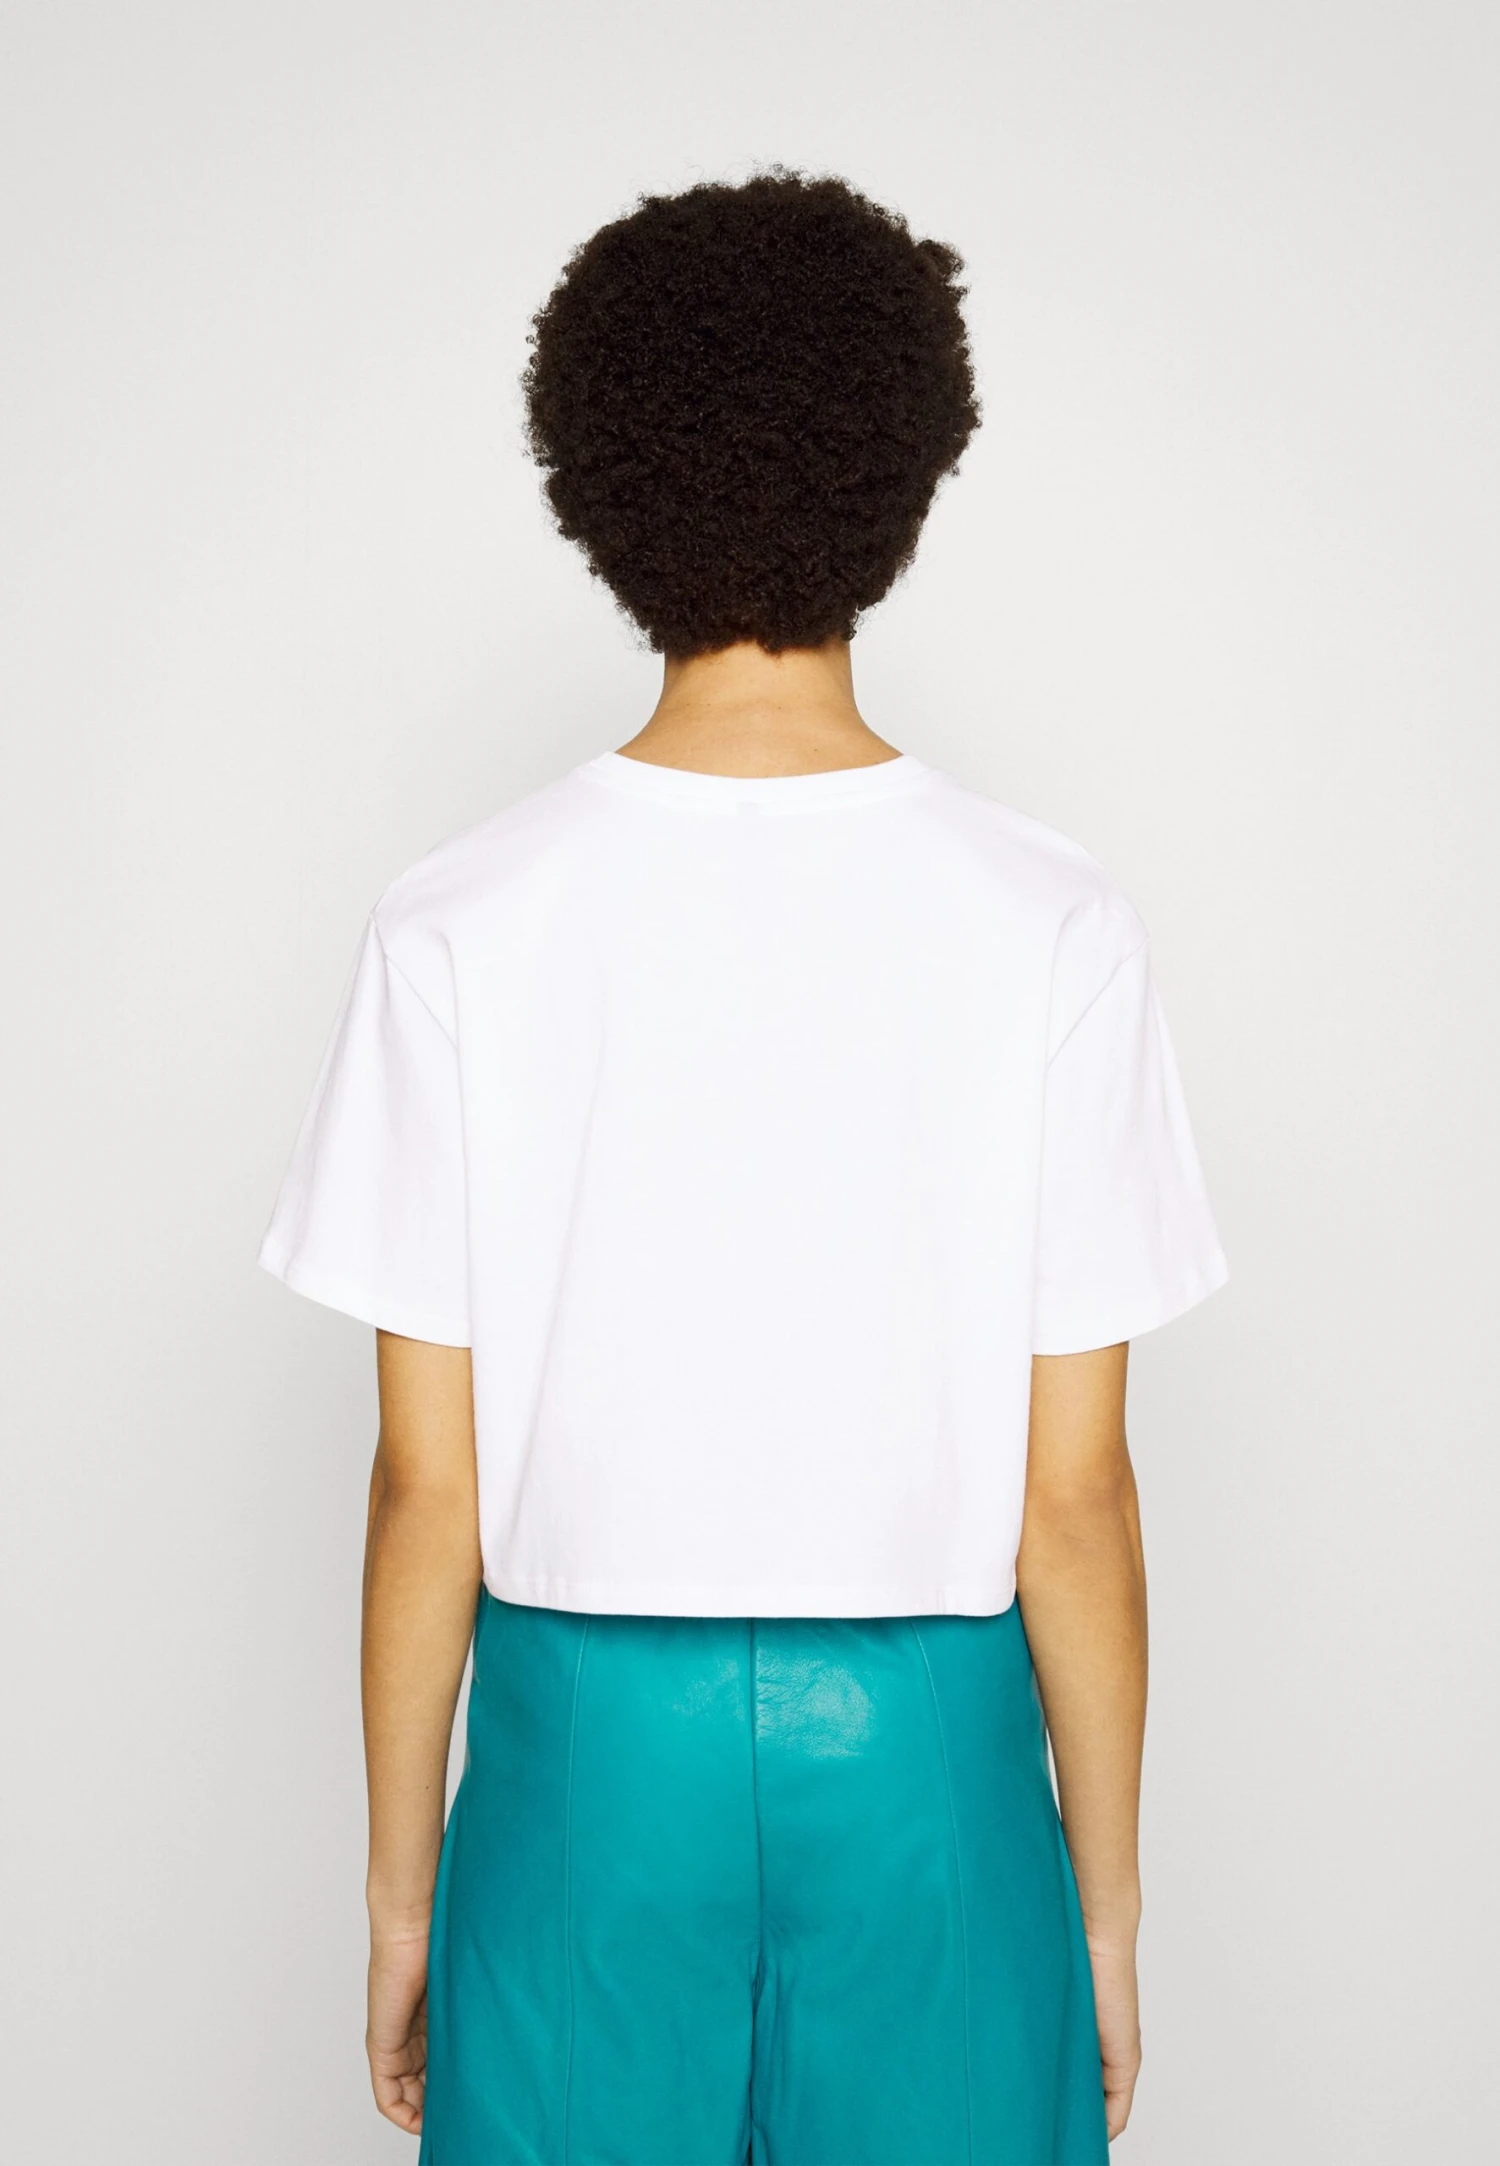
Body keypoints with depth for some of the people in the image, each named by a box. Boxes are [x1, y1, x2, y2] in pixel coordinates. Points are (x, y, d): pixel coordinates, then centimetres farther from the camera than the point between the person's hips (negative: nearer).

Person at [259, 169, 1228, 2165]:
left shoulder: (459, 932, -10)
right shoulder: (1054, 931, -10)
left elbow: (429, 1488, -6)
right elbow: (1075, 1495, -7)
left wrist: (402, 1889, 7)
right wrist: (1108, 1901, 6)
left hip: (590, 1747, 0)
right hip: (927, 1749, 0)